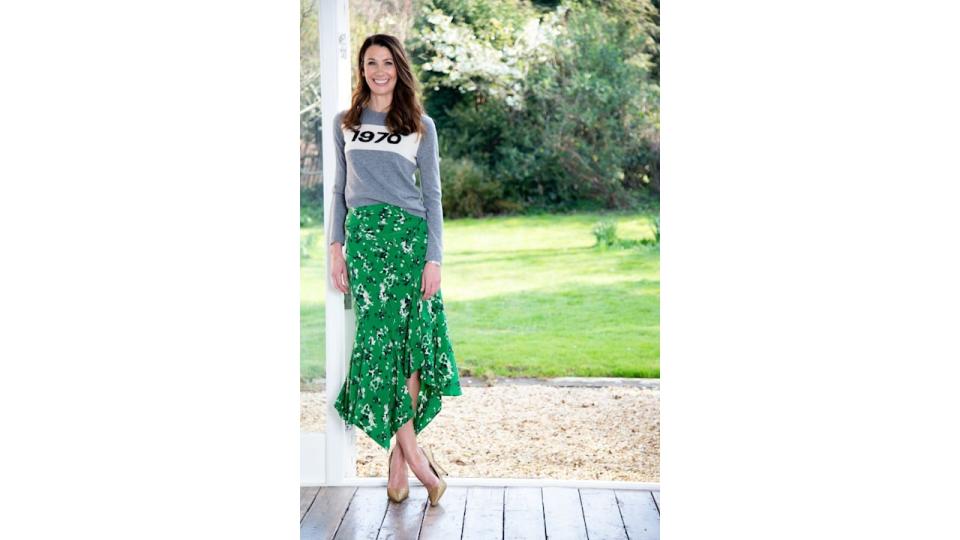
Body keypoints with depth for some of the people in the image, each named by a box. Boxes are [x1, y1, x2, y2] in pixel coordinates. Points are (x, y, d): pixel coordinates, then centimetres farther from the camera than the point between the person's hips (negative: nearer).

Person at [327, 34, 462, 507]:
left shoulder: (421, 125, 8)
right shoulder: (345, 123, 14)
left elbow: (432, 194, 5)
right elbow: (340, 188, 15)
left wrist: (434, 258, -3)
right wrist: (336, 245, 5)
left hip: (409, 235, -1)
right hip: (363, 237, 1)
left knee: (407, 339, -6)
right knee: (379, 337, -6)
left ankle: (397, 454, 2)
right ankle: (411, 451, -1)